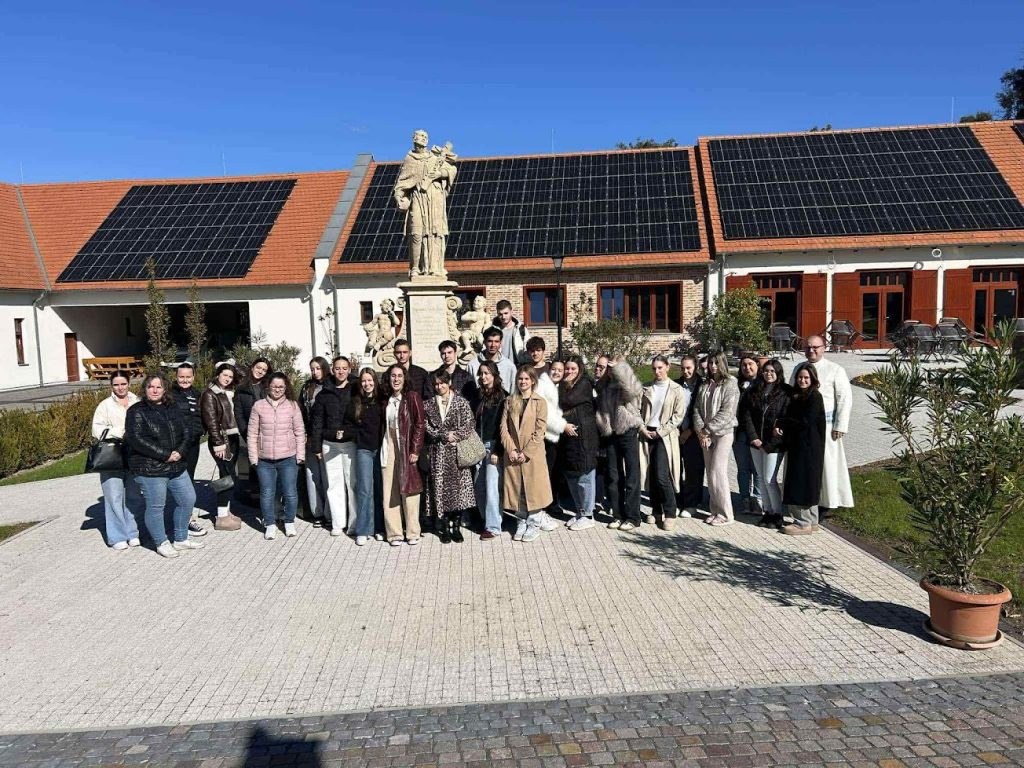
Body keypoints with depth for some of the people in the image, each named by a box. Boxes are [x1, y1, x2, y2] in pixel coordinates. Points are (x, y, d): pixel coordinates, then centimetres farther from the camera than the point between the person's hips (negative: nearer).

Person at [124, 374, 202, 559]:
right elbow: (136, 439, -18)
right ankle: (162, 543, 20)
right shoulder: (136, 411, -8)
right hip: (149, 469, -7)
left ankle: (181, 540, 27)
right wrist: (165, 455, -19)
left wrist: (179, 451, -11)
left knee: (188, 500, 11)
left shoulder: (172, 410, 12)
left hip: (176, 466, 7)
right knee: (156, 507, 2)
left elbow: (185, 431, 9)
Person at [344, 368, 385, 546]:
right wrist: (344, 432, -12)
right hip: (364, 449, 0)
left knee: (380, 489, 5)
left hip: (381, 449, 0)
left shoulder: (382, 401, 1)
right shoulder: (355, 402, 4)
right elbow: (349, 424, 9)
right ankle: (363, 530, 3)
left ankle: (380, 526, 17)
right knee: (365, 489, -3)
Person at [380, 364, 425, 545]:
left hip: (407, 448, -4)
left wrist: (415, 449, -13)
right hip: (389, 448, 4)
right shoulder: (386, 399, 11)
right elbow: (384, 425, 14)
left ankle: (413, 532, 9)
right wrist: (383, 447, 3)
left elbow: (420, 424, -7)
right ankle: (394, 532, 10)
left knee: (409, 489, -1)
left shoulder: (412, 397, -3)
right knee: (390, 491, 2)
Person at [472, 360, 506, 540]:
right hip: (479, 445, 6)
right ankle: (487, 520, 20)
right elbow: (474, 420, 14)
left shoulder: (502, 397, -7)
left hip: (493, 446, -6)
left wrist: (497, 451, -14)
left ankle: (493, 527, 3)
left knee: (491, 487, -6)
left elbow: (502, 425, -11)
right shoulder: (479, 395, 11)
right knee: (479, 485, 7)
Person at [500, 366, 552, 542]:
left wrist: (526, 452, -13)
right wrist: (510, 449, -8)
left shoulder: (540, 402, -3)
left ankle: (534, 524, 16)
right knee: (516, 489, 8)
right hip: (512, 453, 3)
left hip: (532, 454, -3)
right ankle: (522, 522, 22)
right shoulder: (510, 401, 8)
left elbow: (539, 431, -8)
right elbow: (504, 427, 3)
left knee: (533, 488, 2)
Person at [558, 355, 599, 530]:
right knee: (571, 476, 11)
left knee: (584, 476, -2)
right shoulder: (564, 385, 15)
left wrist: (564, 384, -3)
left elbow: (565, 402, -17)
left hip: (583, 436, -7)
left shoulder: (584, 384, -7)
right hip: (568, 435, 7)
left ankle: (587, 516, 7)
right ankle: (579, 513, 23)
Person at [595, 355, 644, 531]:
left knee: (631, 476, 0)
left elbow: (632, 388, -32)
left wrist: (618, 367, -22)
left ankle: (632, 517, 7)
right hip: (611, 435, 6)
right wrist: (602, 426, 8)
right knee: (613, 477, 9)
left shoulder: (626, 386, -8)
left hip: (628, 432, -6)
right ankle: (618, 515, 20)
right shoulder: (604, 387, 9)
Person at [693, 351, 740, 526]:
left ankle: (725, 515, 0)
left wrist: (706, 429, -13)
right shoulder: (704, 385, 12)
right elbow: (697, 409, 8)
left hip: (723, 433, -5)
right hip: (706, 435, 6)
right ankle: (715, 510, 16)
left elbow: (726, 413, -13)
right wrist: (700, 430, -7)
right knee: (711, 473, 8)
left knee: (718, 472, -8)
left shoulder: (730, 385, -6)